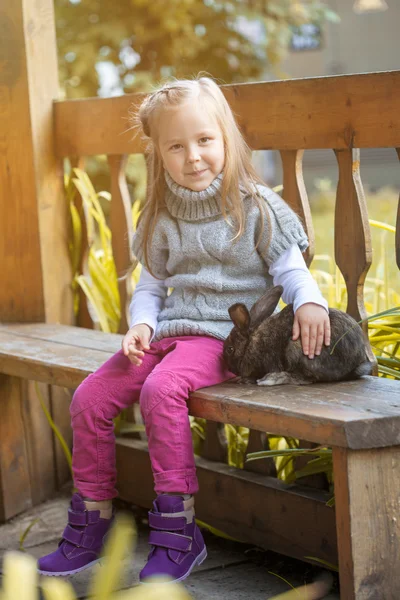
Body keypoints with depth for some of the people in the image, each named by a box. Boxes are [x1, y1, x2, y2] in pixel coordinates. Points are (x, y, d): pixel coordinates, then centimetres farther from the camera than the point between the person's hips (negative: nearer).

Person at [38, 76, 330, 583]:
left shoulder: (255, 207, -3)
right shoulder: (162, 218, 12)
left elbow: (290, 268, -1)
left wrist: (309, 301, -23)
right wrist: (141, 325, -3)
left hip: (225, 334, -6)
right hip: (168, 331, 6)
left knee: (161, 390, -33)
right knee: (89, 398, -8)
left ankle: (178, 534, -23)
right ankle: (90, 522, 9)